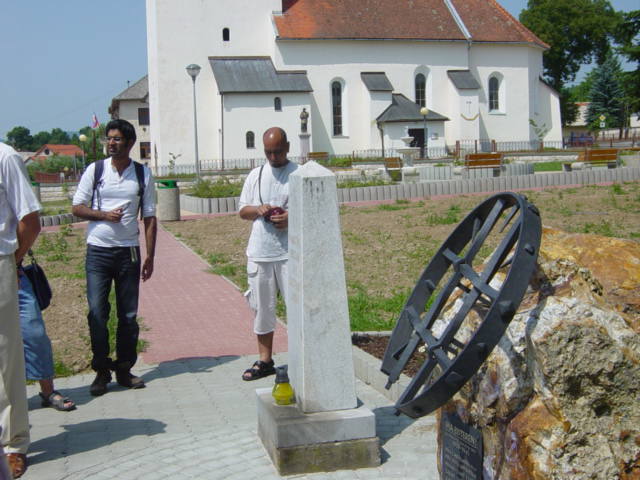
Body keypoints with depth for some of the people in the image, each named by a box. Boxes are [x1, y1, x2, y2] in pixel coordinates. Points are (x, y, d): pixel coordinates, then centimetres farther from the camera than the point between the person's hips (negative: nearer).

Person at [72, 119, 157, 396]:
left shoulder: (143, 174, 4)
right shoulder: (94, 170, 1)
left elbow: (149, 217, 5)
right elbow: (77, 207, 4)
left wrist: (150, 256, 0)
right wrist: (103, 214, -14)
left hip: (128, 251, 1)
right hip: (98, 251, -1)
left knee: (129, 314, 5)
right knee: (97, 312, -4)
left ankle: (124, 369, 18)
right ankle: (102, 371, 8)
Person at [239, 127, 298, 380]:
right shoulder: (255, 175, 12)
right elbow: (242, 211, 15)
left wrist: (292, 219, -19)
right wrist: (257, 210, -7)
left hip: (289, 253, -4)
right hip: (259, 252, 4)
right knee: (262, 307, 10)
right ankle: (264, 361, 20)